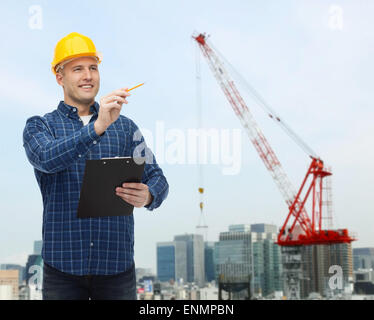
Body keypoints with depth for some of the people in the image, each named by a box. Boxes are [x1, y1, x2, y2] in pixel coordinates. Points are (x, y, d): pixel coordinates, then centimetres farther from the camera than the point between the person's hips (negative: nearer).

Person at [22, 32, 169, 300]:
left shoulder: (125, 127, 12)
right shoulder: (39, 126, 6)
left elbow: (157, 178, 6)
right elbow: (47, 158, -16)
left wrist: (147, 196, -18)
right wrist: (98, 127, -29)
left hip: (117, 263, 2)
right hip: (62, 265, -2)